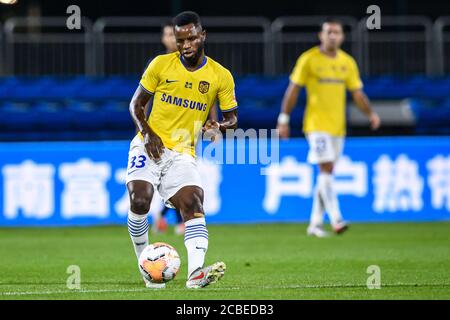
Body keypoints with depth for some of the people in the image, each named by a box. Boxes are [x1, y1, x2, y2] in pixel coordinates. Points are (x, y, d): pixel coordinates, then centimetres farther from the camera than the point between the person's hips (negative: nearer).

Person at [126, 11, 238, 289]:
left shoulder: (221, 76, 1)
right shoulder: (161, 64, 1)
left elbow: (232, 119, 8)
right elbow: (136, 104, 8)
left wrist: (218, 126, -17)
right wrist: (147, 133, -10)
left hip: (183, 154, 1)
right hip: (149, 146, 0)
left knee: (193, 203, -21)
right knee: (140, 201, -21)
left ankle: (196, 272, -37)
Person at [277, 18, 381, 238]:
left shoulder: (347, 62, 9)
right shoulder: (309, 59, -4)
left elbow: (357, 93, 11)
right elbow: (293, 90, -2)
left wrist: (370, 114, -5)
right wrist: (284, 119, -5)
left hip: (337, 126, 5)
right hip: (316, 124, -5)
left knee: (326, 174, 9)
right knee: (326, 169, -16)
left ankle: (315, 224, 16)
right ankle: (336, 219, -21)